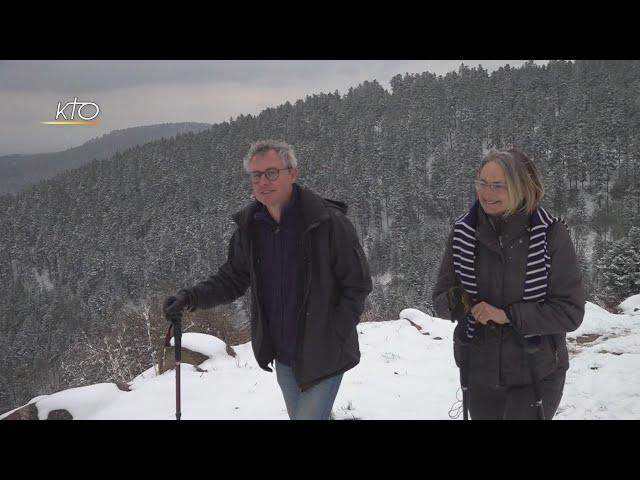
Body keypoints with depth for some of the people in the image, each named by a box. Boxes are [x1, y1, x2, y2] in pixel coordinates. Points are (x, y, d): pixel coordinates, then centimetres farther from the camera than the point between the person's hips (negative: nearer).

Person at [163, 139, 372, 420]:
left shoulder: (329, 222, -18)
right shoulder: (248, 228, -2)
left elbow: (358, 285, -12)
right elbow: (232, 279, 7)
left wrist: (333, 338, -17)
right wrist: (191, 297, -11)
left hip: (324, 357, -5)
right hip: (283, 357, 6)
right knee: (299, 414, 20)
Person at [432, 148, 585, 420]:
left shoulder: (551, 234, -13)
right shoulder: (463, 232, -5)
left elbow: (571, 311, -13)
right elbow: (440, 300, 2)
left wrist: (508, 315, -22)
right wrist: (456, 302, -21)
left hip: (535, 377, -3)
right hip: (479, 375, 3)